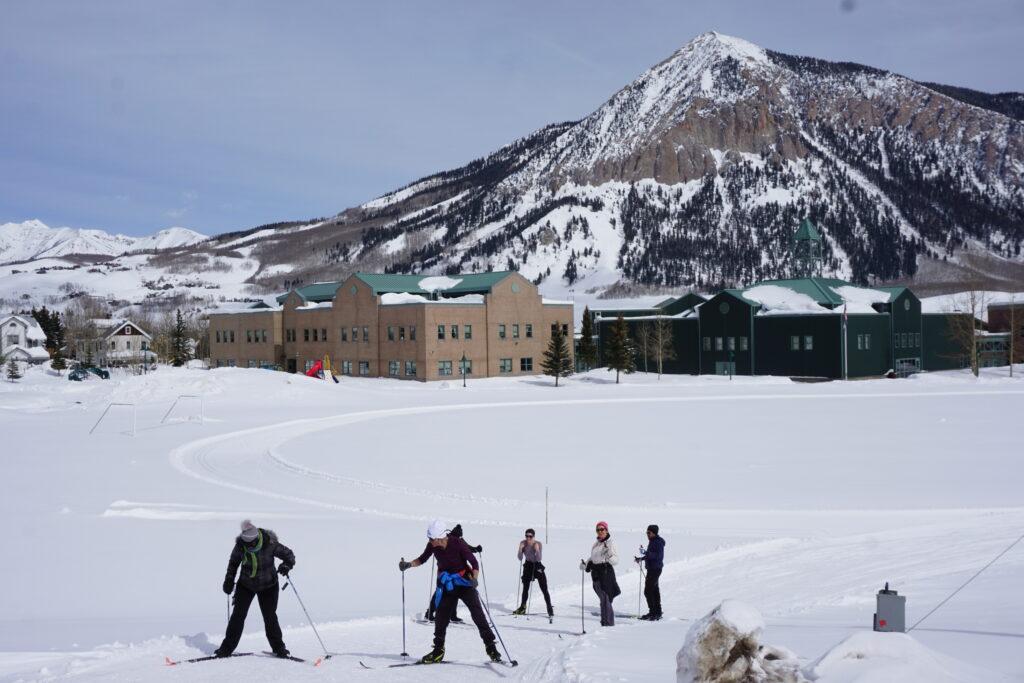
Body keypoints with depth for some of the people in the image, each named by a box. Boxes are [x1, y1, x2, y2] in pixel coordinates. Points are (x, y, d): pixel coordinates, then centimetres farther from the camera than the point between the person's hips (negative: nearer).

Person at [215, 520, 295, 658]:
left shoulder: (270, 544, -24)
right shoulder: (240, 546, -17)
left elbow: (288, 554, -11)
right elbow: (233, 562, 5)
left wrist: (286, 565, -30)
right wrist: (229, 580, 4)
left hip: (268, 586, -2)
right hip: (246, 585, 2)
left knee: (270, 617, -3)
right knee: (238, 615, -4)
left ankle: (279, 648, 13)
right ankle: (227, 648, 5)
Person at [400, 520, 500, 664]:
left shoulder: (458, 543, -23)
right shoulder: (433, 545, -11)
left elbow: (474, 563, -17)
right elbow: (422, 559, 9)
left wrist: (475, 579, -34)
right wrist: (409, 564, -7)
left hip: (464, 583, -4)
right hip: (447, 585, 5)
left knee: (478, 614, -13)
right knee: (441, 618, 5)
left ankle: (491, 648, -7)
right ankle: (438, 651, 21)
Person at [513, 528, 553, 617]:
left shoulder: (538, 544, -19)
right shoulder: (523, 543, -10)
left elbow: (538, 559, -25)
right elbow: (520, 558, -11)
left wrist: (537, 550, -38)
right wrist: (520, 549, -25)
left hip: (537, 566, -3)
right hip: (528, 566, 3)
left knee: (544, 589, -8)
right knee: (525, 588, 9)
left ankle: (550, 609, 0)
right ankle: (523, 608, 23)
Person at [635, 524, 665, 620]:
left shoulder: (658, 542, -17)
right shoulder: (653, 541, 13)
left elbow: (658, 556, -28)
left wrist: (645, 553, -32)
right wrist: (641, 558, 17)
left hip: (655, 569, -11)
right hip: (652, 569, 11)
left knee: (648, 591, -11)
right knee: (654, 590, 15)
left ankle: (653, 612, -8)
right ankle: (657, 612, 22)